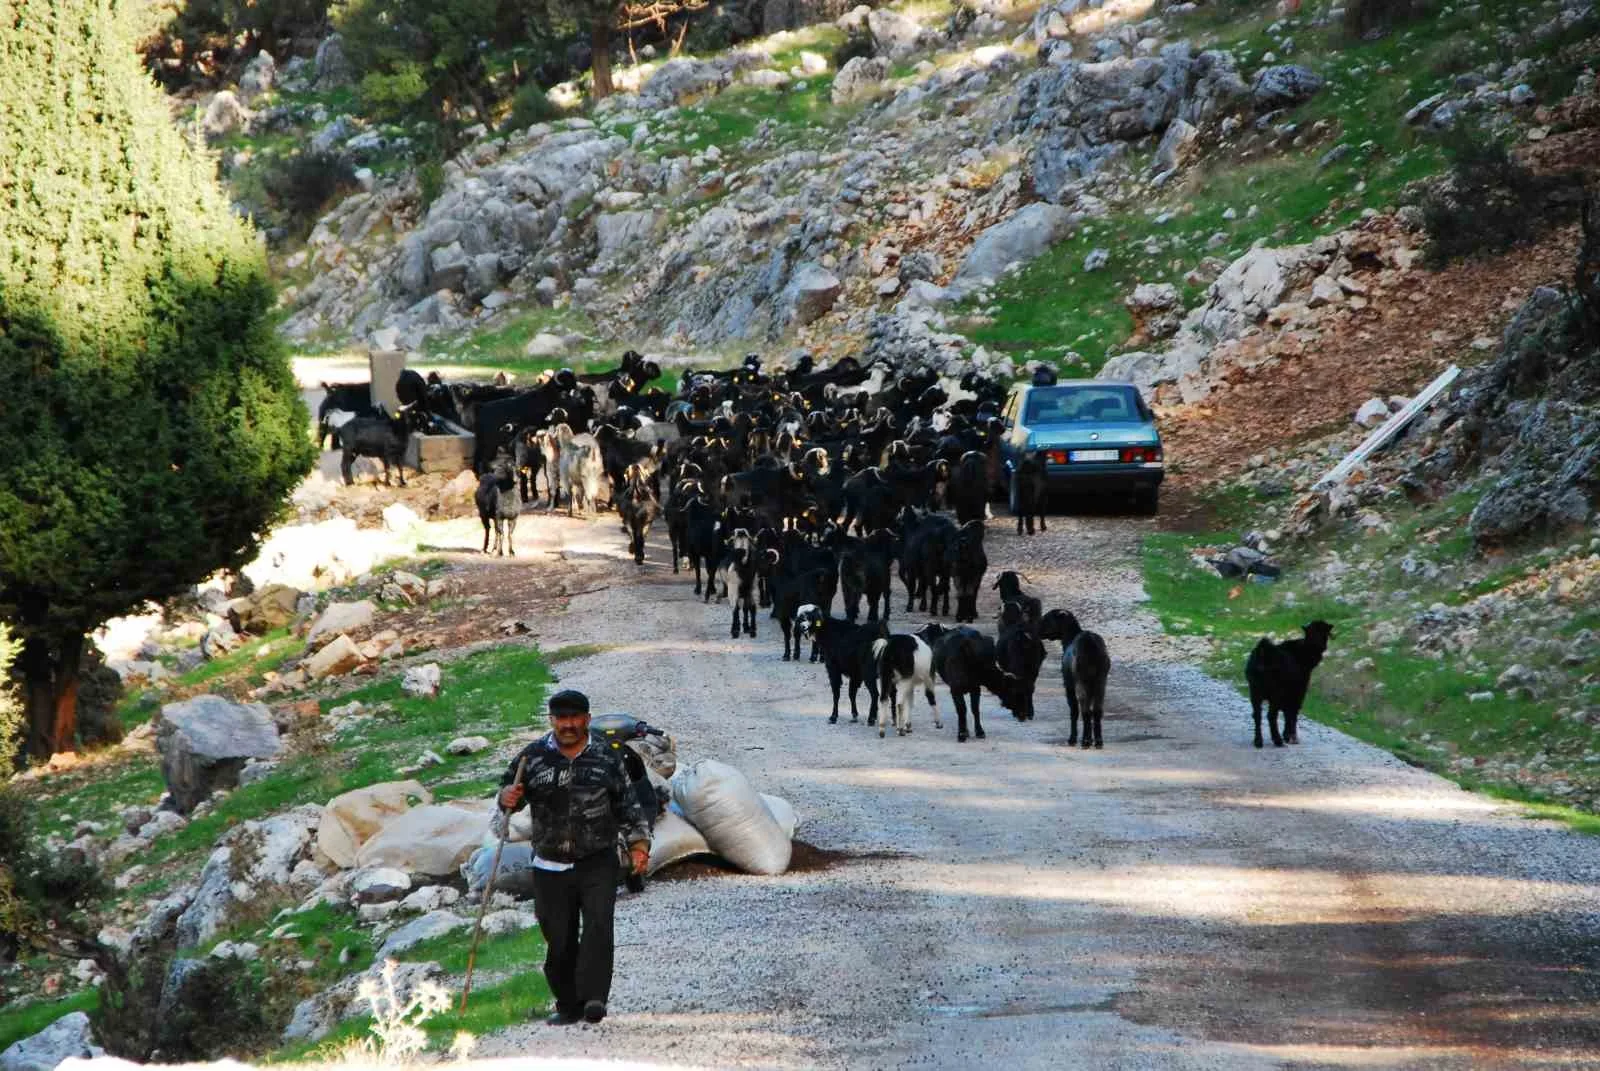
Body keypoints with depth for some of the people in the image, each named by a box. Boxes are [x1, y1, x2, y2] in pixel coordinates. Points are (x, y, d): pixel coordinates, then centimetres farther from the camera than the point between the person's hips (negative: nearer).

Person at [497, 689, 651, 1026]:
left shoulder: (606, 758, 6)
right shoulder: (533, 757, 4)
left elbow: (627, 804, 12)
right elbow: (508, 789, 10)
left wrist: (638, 841, 2)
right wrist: (508, 797, -14)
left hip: (598, 863, -1)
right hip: (551, 868, 1)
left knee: (598, 925, -19)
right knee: (559, 938, 3)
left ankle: (594, 999, -25)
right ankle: (568, 1006, 16)